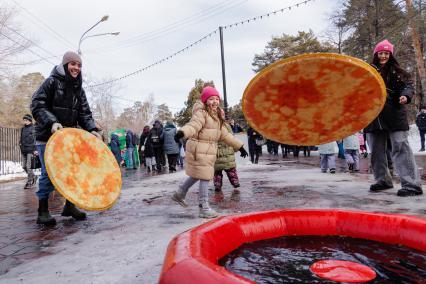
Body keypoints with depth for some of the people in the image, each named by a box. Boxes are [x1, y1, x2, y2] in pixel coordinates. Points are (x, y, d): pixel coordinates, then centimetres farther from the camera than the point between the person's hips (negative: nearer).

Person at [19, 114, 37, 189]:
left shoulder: (33, 128, -4)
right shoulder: (23, 129, 14)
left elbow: (35, 139, -9)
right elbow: (21, 139, 23)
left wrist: (35, 149, -14)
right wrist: (20, 144, 12)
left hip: (30, 150, -7)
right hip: (24, 150, 7)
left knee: (28, 166, -8)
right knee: (25, 167, 9)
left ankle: (29, 182, -1)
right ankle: (33, 177, 28)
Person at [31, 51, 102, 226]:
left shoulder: (79, 89, 12)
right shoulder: (52, 82, -5)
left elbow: (84, 113, 8)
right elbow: (37, 105, -12)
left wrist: (91, 129, -9)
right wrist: (52, 122, -27)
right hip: (47, 136, -6)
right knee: (49, 172, -6)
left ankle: (70, 206, 21)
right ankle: (43, 211, 8)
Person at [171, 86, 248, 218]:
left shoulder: (216, 116, 15)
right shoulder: (201, 113, -12)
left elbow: (225, 134, 19)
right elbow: (193, 125, -31)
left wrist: (239, 146, 20)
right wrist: (182, 132, -53)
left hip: (209, 151, 9)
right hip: (199, 150, -9)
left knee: (197, 175, 20)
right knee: (204, 177, -4)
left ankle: (179, 194, 39)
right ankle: (204, 208, 9)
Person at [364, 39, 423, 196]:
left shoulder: (396, 71, 6)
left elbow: (407, 85, 0)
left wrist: (405, 95, -20)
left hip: (394, 114, -4)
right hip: (374, 116, 4)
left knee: (400, 147, -11)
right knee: (376, 150, 8)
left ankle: (412, 184, -9)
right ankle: (383, 180, 22)